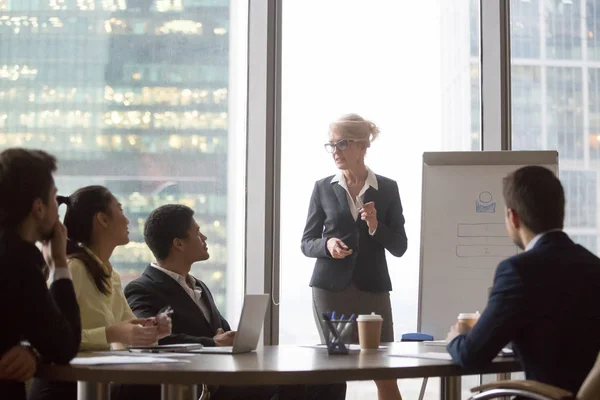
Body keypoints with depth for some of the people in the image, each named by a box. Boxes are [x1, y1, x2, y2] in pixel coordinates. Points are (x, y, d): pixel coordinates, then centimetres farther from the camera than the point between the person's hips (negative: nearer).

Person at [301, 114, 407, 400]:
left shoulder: (387, 189, 4)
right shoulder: (323, 188, 5)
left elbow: (399, 247, 3)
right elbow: (306, 243, 7)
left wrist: (375, 226, -14)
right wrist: (327, 244, -14)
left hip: (372, 288, 0)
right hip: (331, 288, 0)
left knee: (386, 376, -2)